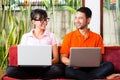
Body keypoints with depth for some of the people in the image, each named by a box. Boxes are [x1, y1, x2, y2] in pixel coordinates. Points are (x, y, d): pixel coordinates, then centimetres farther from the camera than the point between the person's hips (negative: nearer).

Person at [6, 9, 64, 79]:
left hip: (45, 68, -1)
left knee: (58, 68, -35)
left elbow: (56, 59, 7)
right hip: (29, 68, 1)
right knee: (10, 70, -29)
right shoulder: (25, 37, 13)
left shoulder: (51, 36, 12)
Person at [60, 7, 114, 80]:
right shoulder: (69, 36, 7)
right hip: (76, 69, -1)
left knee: (109, 66, -26)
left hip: (92, 69, 1)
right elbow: (63, 58, 4)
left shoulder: (97, 37, 9)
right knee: (68, 70, -36)